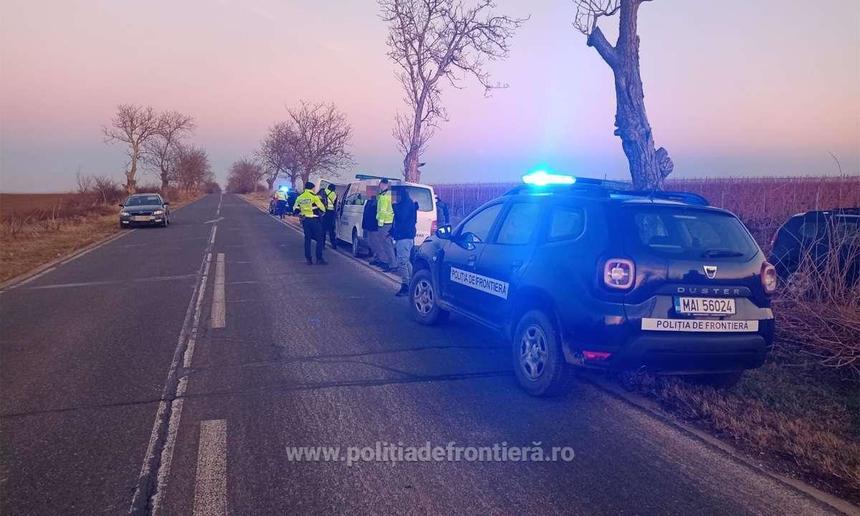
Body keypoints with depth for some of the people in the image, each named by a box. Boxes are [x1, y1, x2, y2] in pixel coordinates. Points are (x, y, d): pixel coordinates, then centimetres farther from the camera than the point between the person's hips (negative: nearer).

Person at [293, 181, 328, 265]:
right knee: (319, 239, 1)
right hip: (314, 220, -5)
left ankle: (308, 259, 9)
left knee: (307, 239, 11)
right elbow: (322, 208, -7)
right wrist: (321, 214, 12)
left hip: (305, 220, 6)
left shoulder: (299, 197, 8)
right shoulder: (314, 197, -9)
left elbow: (295, 209, 13)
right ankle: (319, 258, -3)